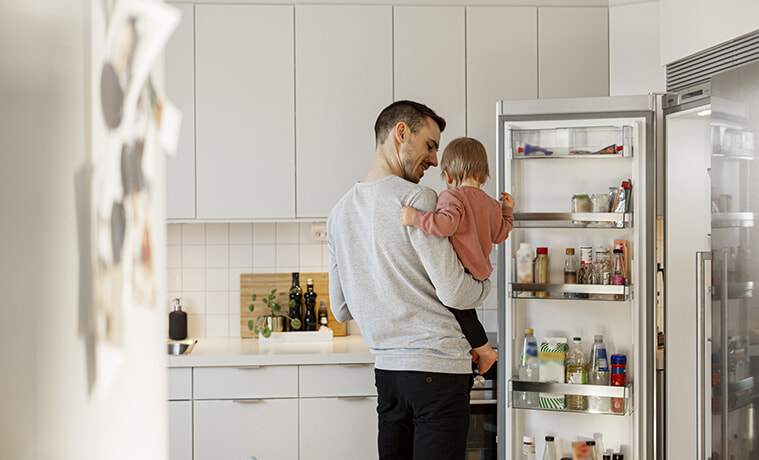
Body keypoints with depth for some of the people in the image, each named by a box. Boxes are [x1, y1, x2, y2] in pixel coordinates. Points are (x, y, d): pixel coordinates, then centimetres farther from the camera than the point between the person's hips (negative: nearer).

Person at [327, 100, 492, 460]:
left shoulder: (339, 213, 12)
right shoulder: (417, 199, -12)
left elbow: (341, 310, 17)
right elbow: (453, 293, -14)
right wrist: (486, 284, 6)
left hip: (386, 368, 8)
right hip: (438, 367, -7)